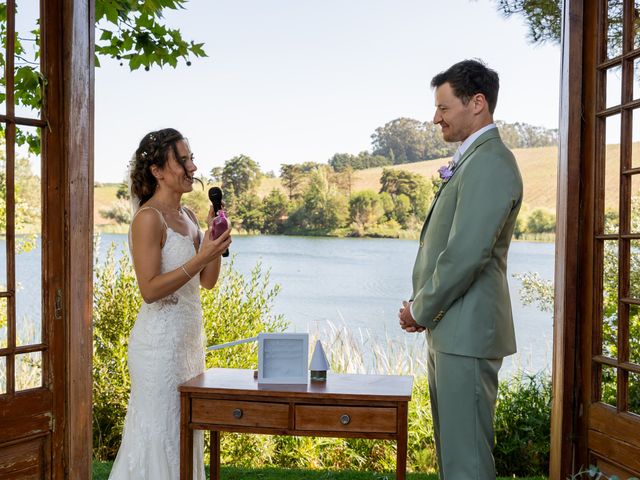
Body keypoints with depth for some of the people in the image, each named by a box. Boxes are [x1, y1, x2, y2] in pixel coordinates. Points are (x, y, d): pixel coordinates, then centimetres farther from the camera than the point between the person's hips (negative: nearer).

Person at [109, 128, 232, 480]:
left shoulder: (187, 216, 11)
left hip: (188, 338, 9)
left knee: (184, 433, 16)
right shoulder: (149, 218, -14)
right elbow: (149, 290, -20)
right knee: (158, 433, 2)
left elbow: (208, 281, 11)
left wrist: (215, 237, -2)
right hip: (160, 341, -9)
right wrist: (201, 257, -24)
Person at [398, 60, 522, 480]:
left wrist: (421, 310, -9)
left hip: (466, 332, -10)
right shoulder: (473, 161, 18)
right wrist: (424, 306, 8)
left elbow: (468, 254, -22)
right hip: (450, 329, 10)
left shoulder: (490, 163, -15)